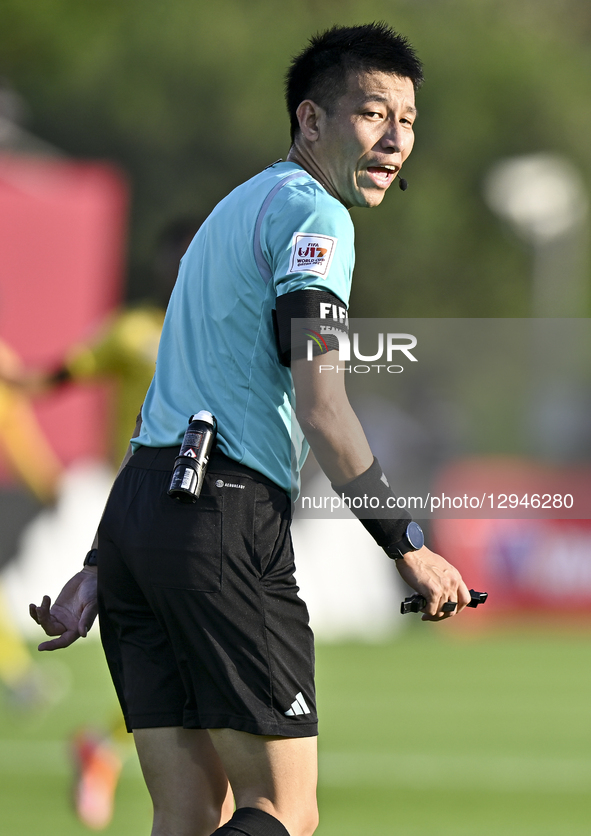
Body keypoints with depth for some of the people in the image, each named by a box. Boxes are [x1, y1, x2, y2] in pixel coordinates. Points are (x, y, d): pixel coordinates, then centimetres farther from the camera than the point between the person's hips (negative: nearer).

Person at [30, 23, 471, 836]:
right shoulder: (311, 212, -5)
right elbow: (320, 407, -14)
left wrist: (103, 568, 24)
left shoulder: (239, 208, 26)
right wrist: (409, 548, -11)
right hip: (225, 514, -9)